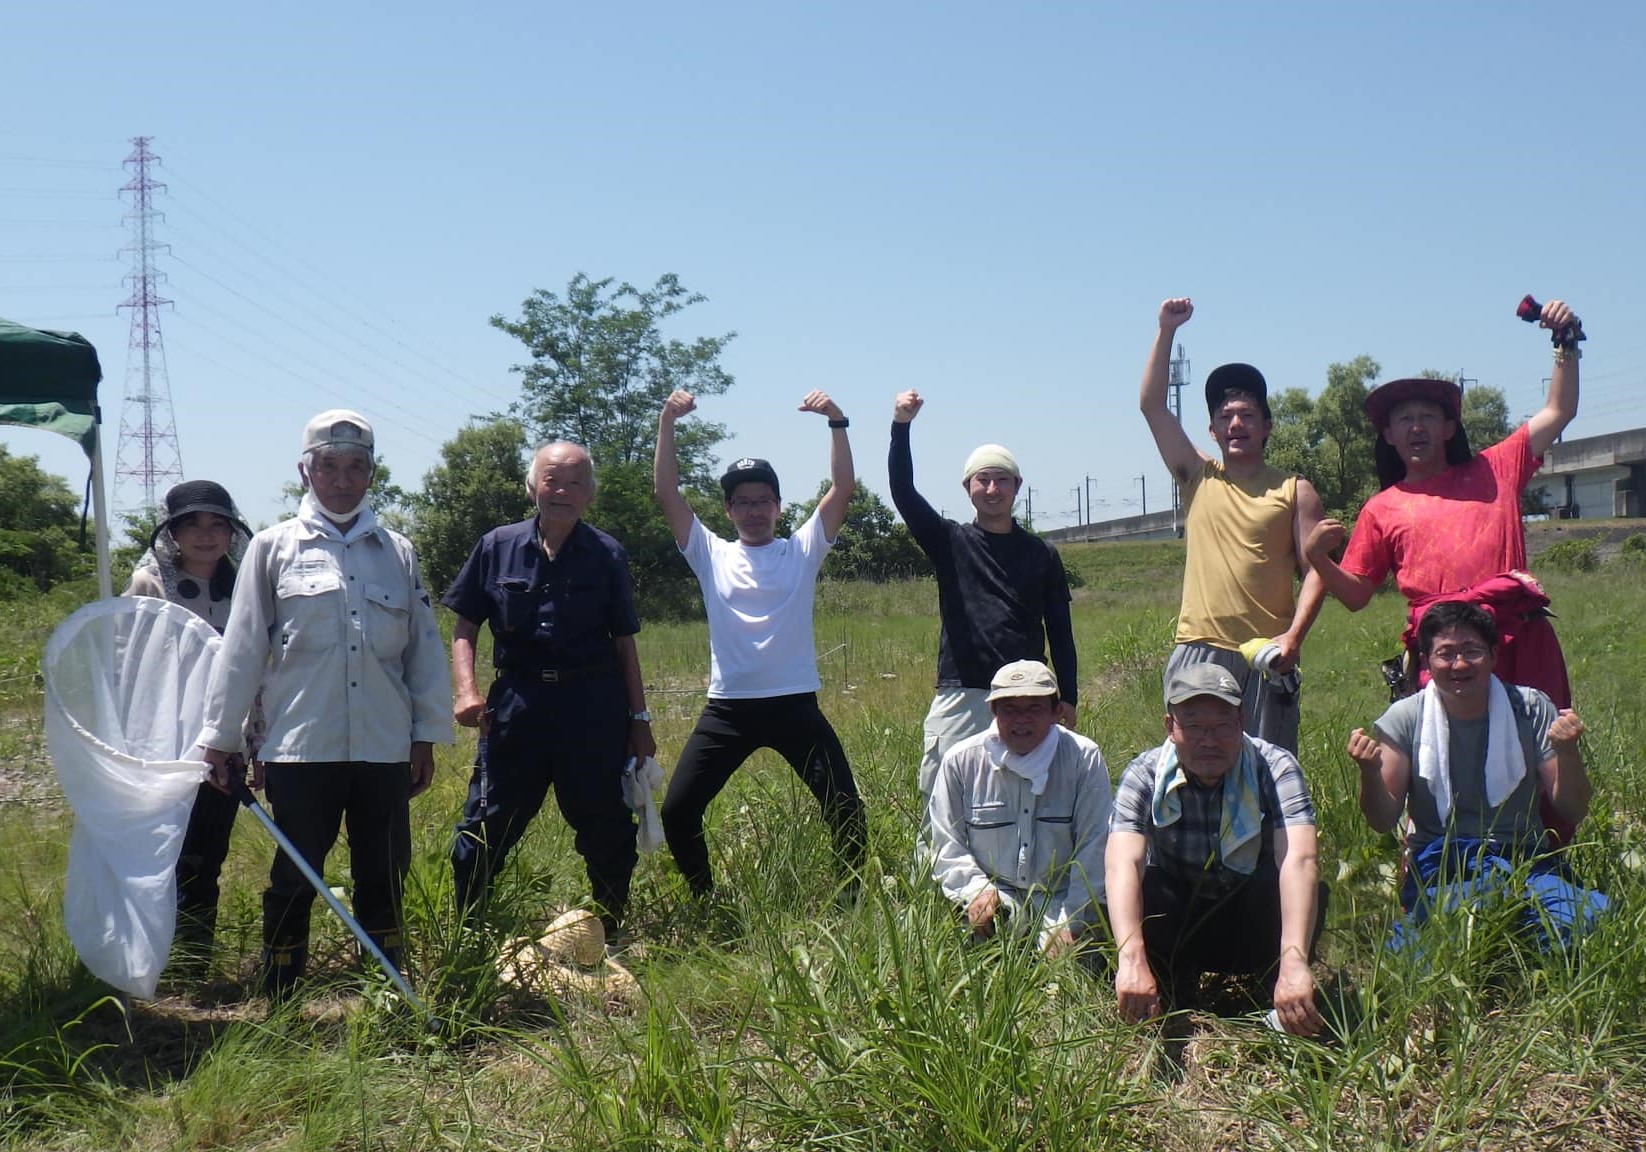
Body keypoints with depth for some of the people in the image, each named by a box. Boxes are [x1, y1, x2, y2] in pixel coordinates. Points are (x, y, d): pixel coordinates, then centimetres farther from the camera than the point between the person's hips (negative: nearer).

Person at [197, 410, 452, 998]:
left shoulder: (397, 552, 10)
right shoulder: (273, 547, 3)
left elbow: (424, 647, 11)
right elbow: (242, 647, 3)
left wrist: (427, 734, 8)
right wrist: (219, 735, 3)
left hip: (385, 749, 2)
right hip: (301, 746, -2)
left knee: (384, 879, 9)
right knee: (294, 878, 4)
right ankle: (277, 1001, 16)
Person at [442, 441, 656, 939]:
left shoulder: (607, 555, 4)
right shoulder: (497, 547, 4)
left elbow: (625, 643, 7)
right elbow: (464, 628, 8)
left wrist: (639, 719, 5)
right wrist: (467, 690, -7)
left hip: (594, 709, 0)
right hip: (517, 704, 0)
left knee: (607, 831, 6)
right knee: (484, 829, 0)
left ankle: (611, 935, 24)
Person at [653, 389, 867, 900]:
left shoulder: (802, 549, 8)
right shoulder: (711, 554, 9)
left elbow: (842, 488, -2)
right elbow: (667, 492, 3)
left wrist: (836, 422, -10)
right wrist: (667, 422, -4)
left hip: (795, 703, -1)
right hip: (728, 706, 1)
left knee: (845, 809, -5)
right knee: (677, 810, -2)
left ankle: (852, 899, 15)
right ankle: (706, 903, 18)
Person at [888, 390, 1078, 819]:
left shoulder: (1042, 555, 12)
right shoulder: (949, 542, 8)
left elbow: (1060, 630, 12)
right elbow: (903, 493, -6)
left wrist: (1068, 696, 5)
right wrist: (901, 427, -19)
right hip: (959, 698, -1)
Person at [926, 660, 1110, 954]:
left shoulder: (1084, 759, -4)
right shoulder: (960, 761, -1)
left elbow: (1094, 849, -7)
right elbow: (945, 845, 2)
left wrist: (1070, 922, -15)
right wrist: (976, 889, -16)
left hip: (1062, 901, -1)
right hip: (996, 899, 1)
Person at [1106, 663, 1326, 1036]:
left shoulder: (1274, 767, -20)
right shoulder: (1144, 775, -19)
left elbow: (1299, 860, -36)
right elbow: (1122, 864, -35)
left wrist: (1294, 962, -53)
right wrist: (1132, 959, -54)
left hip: (1255, 931, -1)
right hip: (1176, 930, 1)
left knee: (1305, 886, -32)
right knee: (1137, 889, -31)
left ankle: (1285, 1005, -10)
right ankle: (1169, 1006, -6)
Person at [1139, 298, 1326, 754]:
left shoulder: (1295, 491, 8)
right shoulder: (1198, 478, 13)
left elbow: (1314, 572, 2)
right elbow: (1151, 405, 9)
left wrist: (1293, 636, -13)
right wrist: (1167, 330, 6)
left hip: (1265, 656, -1)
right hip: (1198, 652, 1)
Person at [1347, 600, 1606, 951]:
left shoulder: (1531, 709, 2)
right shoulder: (1405, 719, 0)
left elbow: (1573, 813, 2)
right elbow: (1384, 820, -1)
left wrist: (1567, 752, -16)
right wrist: (1370, 771, -21)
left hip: (1525, 858, 3)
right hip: (1438, 865, -3)